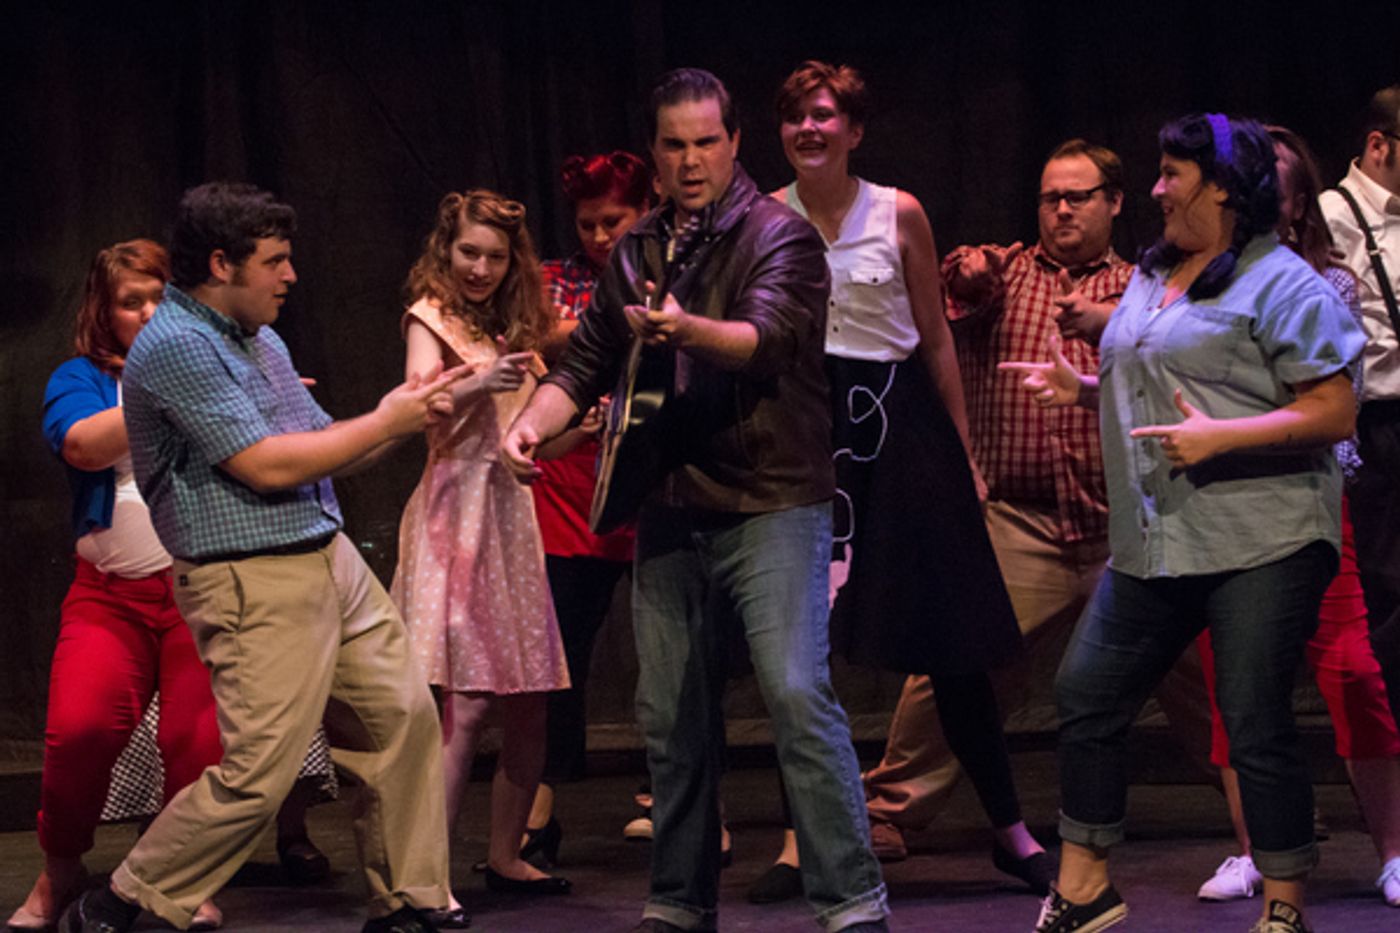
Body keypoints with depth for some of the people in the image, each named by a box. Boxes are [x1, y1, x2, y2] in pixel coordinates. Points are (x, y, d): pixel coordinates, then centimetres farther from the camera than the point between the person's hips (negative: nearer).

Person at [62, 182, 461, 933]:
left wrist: (403, 414, 1)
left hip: (330, 559, 9)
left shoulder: (259, 340, 16)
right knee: (256, 774, -10)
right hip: (256, 585, -9)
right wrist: (386, 422, -12)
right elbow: (267, 466, -20)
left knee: (403, 718, 9)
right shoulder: (173, 347, -15)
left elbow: (324, 449, 19)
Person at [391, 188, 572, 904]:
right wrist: (479, 384, -38)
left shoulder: (512, 327, 19)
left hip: (512, 515, 7)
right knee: (464, 706, -15)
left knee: (528, 708, 7)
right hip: (456, 512, -7)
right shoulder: (431, 318, -2)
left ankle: (504, 856, 18)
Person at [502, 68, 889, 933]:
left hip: (771, 503, -6)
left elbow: (767, 336, -22)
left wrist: (687, 328, -42)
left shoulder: (780, 236, -5)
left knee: (798, 693, -15)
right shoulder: (637, 253, 13)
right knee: (672, 715, 9)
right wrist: (531, 423, -5)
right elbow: (587, 364, 15)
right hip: (673, 511, 6)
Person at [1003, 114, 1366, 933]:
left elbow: (1334, 412, -15)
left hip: (1261, 543, -8)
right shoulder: (1153, 277, 17)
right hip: (1156, 543, 8)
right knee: (1087, 695, 7)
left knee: (1257, 726, -6)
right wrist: (1084, 390, 12)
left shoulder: (1281, 284, -9)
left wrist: (1218, 437, -22)